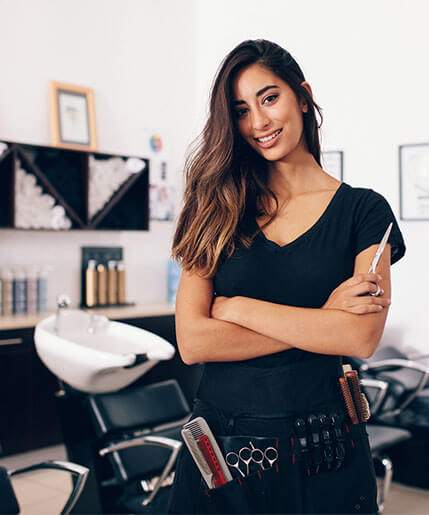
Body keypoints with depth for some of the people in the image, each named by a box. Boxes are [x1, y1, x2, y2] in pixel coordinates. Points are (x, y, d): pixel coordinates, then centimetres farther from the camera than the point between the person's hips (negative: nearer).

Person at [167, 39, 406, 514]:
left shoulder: (363, 209, -1)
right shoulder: (217, 211, 1)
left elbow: (362, 338, -15)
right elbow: (192, 342, -10)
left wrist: (238, 307, -12)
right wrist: (319, 322, -13)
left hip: (321, 456, -1)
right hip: (219, 450, 1)